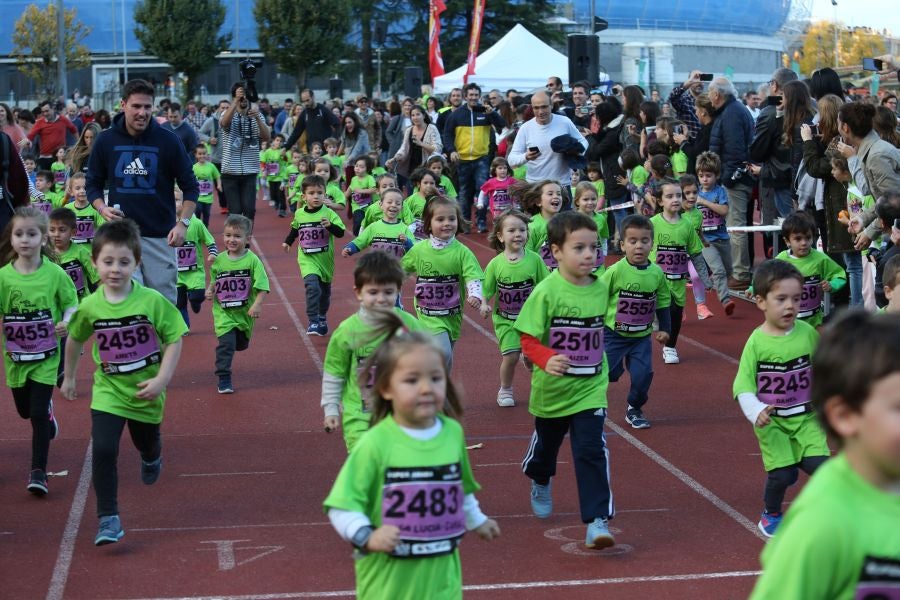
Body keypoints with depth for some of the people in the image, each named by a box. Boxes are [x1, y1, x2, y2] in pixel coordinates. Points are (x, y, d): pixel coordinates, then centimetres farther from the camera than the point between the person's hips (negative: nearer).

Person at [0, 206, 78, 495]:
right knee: (24, 410, 20)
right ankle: (48, 410, 56)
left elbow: (71, 303, -2)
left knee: (38, 413, -8)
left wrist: (67, 321, -22)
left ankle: (38, 471, 2)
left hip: (46, 356, -3)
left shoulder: (54, 273, -11)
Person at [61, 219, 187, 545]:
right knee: (103, 450, -15)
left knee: (146, 443, 22)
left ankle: (152, 459, 61)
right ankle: (108, 519, -7)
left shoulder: (152, 301, -18)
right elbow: (75, 339, 9)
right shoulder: (90, 306, -10)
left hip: (146, 391, 0)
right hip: (108, 390, 0)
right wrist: (68, 377, 18)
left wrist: (162, 378, -19)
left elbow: (174, 338, -11)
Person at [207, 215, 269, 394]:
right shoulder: (219, 260, -1)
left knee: (241, 344, 18)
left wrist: (257, 305, -24)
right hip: (223, 312, 0)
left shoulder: (252, 260, -10)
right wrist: (210, 291, -6)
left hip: (245, 312, 1)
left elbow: (262, 287, -12)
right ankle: (223, 379, -6)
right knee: (226, 343, -15)